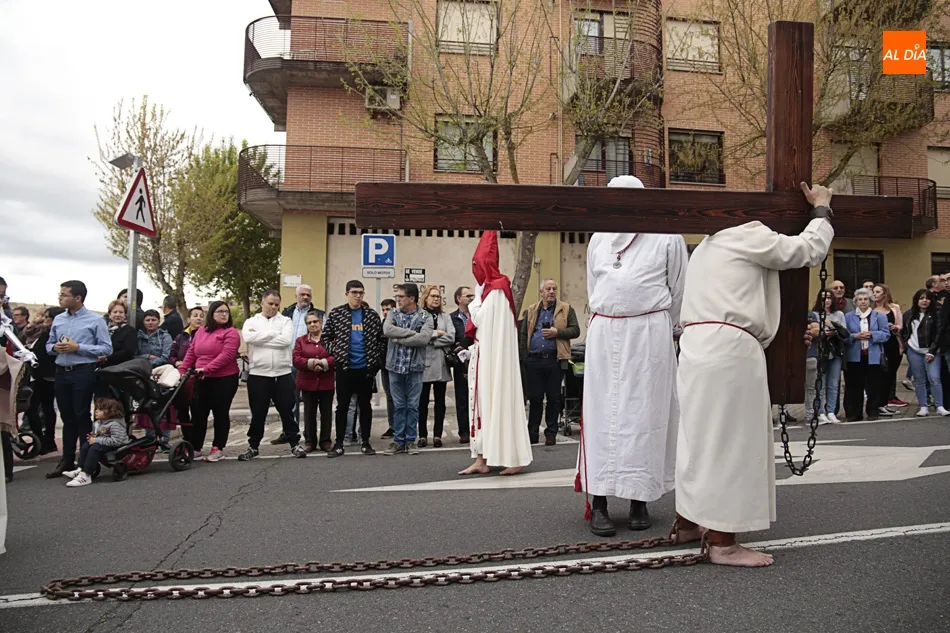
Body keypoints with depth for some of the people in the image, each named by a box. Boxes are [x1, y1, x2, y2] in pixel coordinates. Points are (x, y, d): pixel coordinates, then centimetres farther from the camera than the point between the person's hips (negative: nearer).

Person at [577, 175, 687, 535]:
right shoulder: (598, 240, 13)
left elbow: (679, 291, 8)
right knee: (603, 411, 0)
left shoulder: (667, 238, 1)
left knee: (644, 411, 0)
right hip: (604, 333, 3)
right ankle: (599, 503, 3)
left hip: (650, 333, -3)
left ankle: (640, 500, 11)